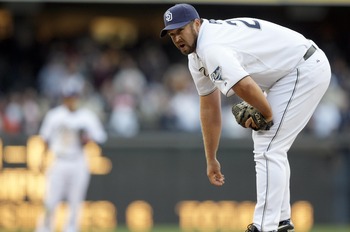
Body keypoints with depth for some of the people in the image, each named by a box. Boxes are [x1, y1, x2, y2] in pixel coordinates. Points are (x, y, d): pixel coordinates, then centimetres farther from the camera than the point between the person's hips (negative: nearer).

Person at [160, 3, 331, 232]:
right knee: (267, 145, 19)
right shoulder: (196, 55, 8)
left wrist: (266, 114, -20)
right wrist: (211, 159, 15)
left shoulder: (212, 49, -25)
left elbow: (245, 87, -40)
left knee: (269, 150, -12)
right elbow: (209, 108, 15)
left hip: (306, 70, -11)